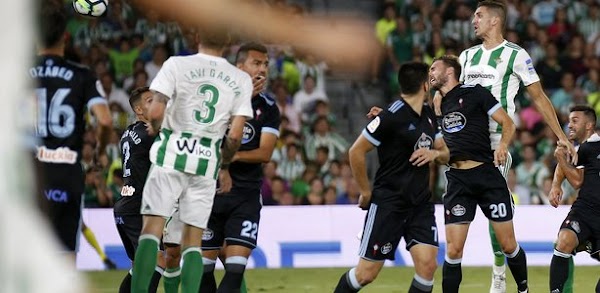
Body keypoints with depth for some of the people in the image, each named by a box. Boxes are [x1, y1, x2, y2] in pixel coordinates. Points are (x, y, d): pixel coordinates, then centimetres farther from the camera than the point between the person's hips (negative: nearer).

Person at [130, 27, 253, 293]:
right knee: (193, 241, 7)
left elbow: (155, 113, -12)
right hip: (208, 161, 2)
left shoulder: (176, 65, -4)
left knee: (151, 228, -3)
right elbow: (235, 135, 0)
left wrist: (155, 128, 11)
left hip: (172, 154, -2)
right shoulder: (241, 80, 3)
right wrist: (224, 167, 16)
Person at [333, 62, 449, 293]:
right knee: (367, 272, -4)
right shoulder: (392, 117, -15)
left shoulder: (428, 114, 10)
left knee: (427, 263, -10)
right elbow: (356, 152, -14)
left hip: (421, 203, 6)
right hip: (388, 202, -6)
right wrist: (366, 192, -6)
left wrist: (435, 153, -4)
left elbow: (445, 153, 20)